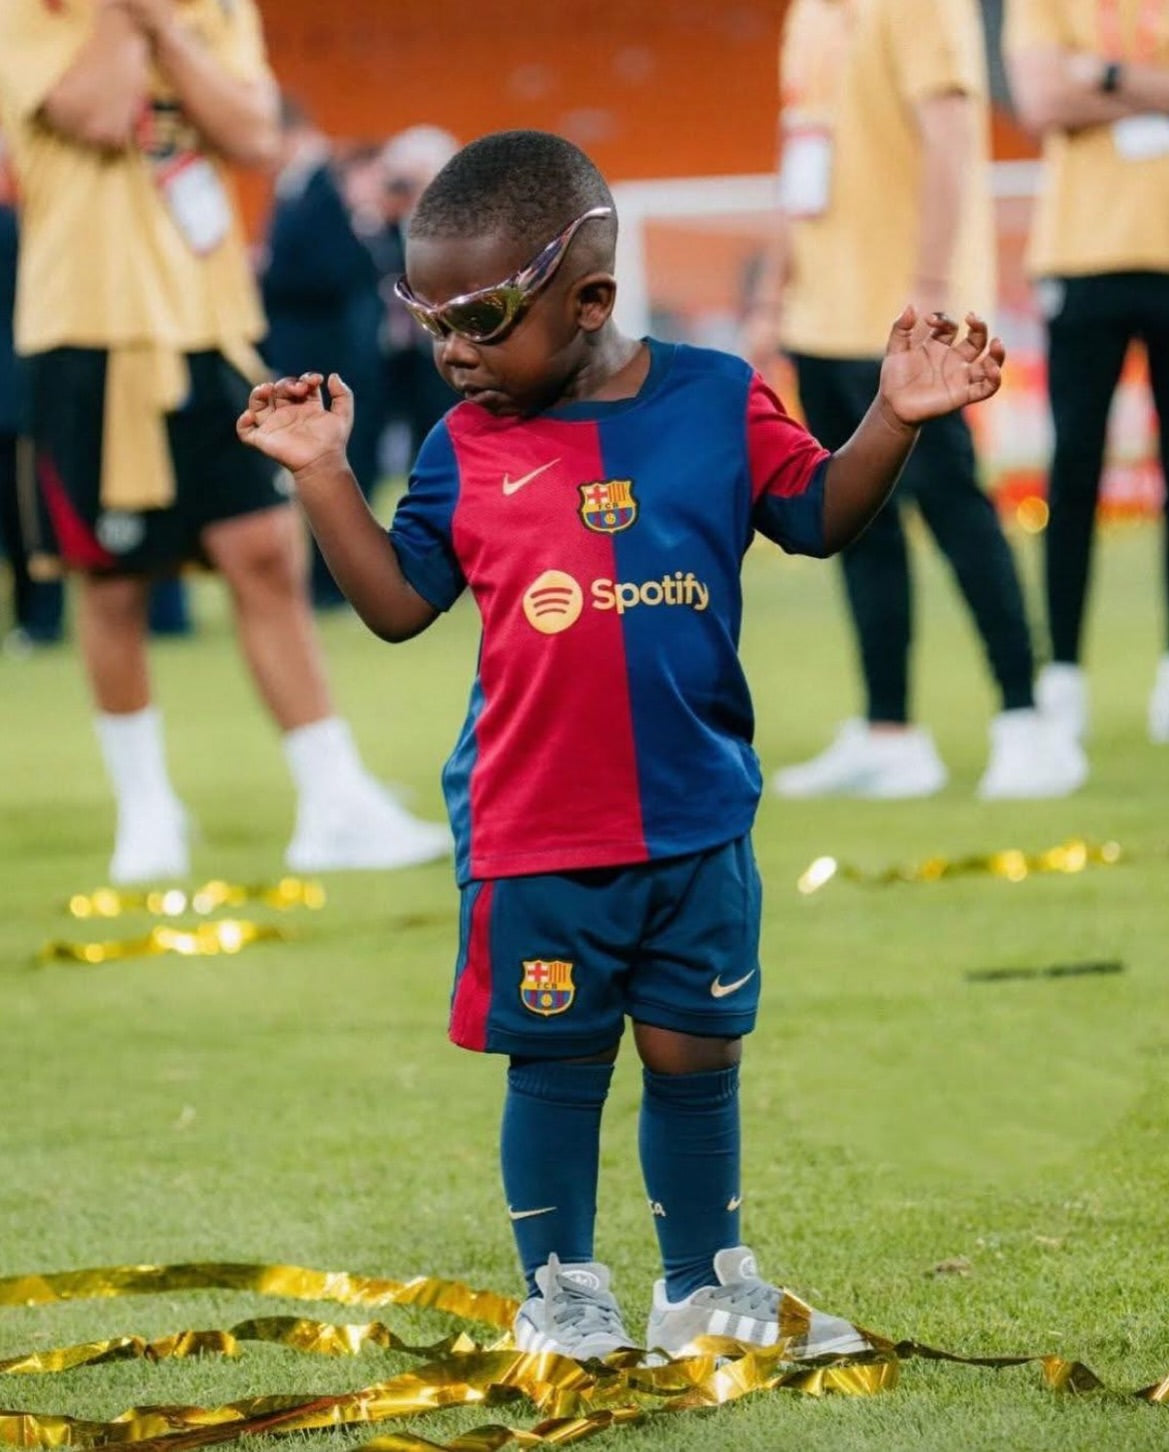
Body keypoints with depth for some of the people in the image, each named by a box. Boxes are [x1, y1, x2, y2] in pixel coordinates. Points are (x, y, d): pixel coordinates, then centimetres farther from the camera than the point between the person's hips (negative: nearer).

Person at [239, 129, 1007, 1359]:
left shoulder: (718, 403, -3)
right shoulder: (467, 447, -1)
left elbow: (818, 516, 7)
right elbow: (398, 602, 3)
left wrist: (894, 420, -7)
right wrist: (321, 474, -4)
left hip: (697, 819, 1)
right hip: (533, 832, -1)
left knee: (695, 1054, 11)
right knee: (557, 1061, 8)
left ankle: (707, 1282, 27)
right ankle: (560, 1288, 23)